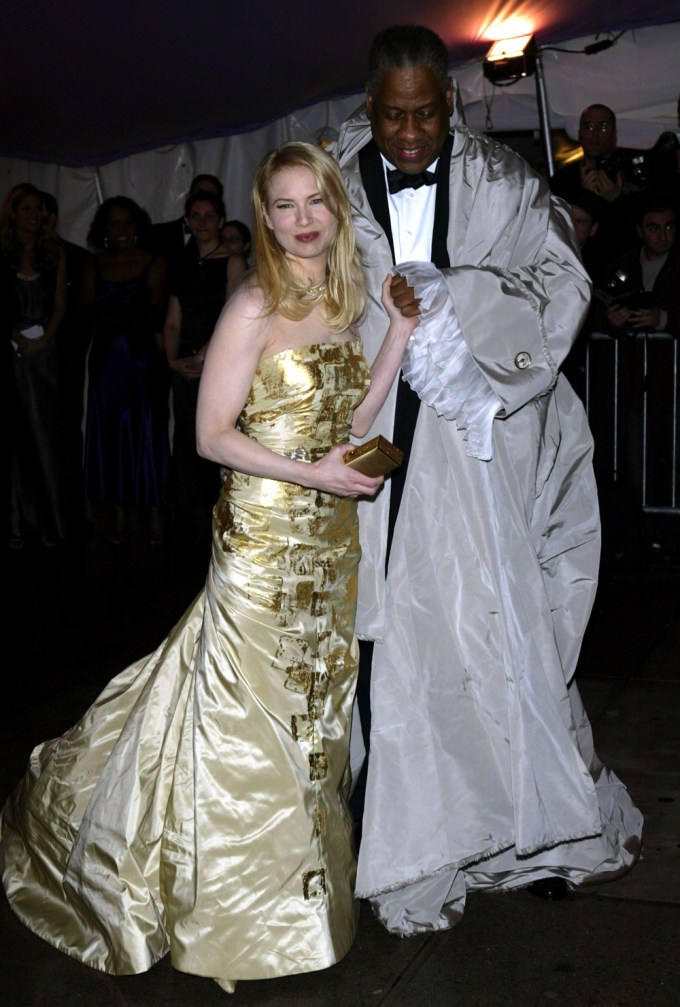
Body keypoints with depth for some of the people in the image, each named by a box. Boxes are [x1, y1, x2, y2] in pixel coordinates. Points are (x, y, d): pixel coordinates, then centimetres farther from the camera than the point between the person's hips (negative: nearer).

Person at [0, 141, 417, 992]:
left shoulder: (339, 303, 8)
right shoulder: (254, 309, -13)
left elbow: (346, 422, 5)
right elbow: (213, 434, -14)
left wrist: (401, 331, 1)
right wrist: (309, 473, -21)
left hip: (328, 537, 7)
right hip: (262, 532, -7)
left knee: (312, 710, 17)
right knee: (250, 713, 3)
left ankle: (300, 879, 36)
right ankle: (238, 909, 22)